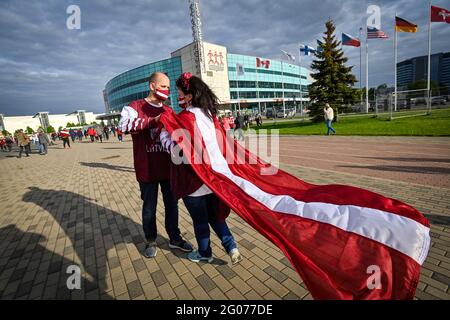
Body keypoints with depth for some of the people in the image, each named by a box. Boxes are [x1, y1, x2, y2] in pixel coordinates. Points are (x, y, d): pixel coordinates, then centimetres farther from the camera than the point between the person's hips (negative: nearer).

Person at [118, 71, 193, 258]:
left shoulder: (169, 111, 13)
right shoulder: (136, 107, -2)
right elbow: (124, 124, -22)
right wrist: (154, 120, -27)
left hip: (168, 167, 4)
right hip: (147, 169, -4)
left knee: (172, 204, 14)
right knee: (149, 207, 10)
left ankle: (174, 238, 32)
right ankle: (150, 241, 32)